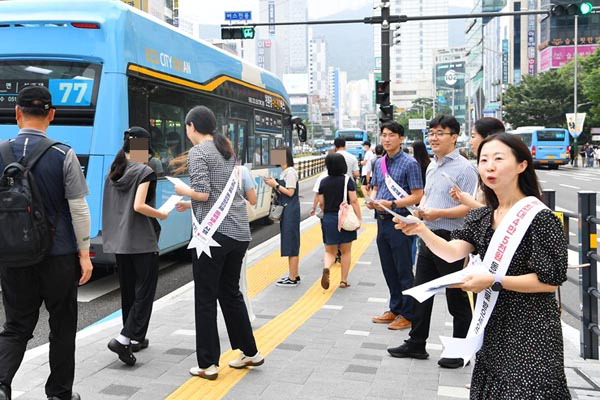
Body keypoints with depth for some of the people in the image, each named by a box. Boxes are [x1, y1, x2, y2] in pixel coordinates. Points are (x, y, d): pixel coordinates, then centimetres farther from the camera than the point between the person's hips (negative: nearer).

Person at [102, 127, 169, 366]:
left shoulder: (113, 173, 11)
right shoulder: (144, 171, -11)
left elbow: (112, 206, 14)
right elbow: (139, 206, -20)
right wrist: (162, 215, -7)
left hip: (119, 241, 7)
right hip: (142, 241, -7)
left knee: (128, 291, 14)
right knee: (145, 292, -1)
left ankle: (135, 339, 23)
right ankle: (124, 339, -11)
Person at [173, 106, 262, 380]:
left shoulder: (198, 152, -7)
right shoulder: (227, 150, 17)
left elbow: (203, 193, -16)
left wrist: (183, 191, 3)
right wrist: (192, 204, 24)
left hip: (213, 232, -8)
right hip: (238, 231, 8)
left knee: (206, 299, 3)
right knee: (230, 293, 19)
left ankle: (208, 364, 9)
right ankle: (250, 352, 26)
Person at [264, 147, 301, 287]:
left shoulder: (290, 172, -13)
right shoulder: (284, 172, 14)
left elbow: (290, 192, -17)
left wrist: (276, 185, -12)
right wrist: (274, 185, 4)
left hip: (290, 211, -10)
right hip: (286, 210, 10)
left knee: (291, 244, -5)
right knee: (290, 244, 14)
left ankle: (292, 279, 0)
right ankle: (294, 275, 22)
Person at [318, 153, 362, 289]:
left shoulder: (323, 182, 1)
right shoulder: (347, 180, -7)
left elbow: (321, 203, 5)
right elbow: (353, 200, -12)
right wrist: (359, 218, -8)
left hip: (328, 219, 2)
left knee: (330, 251, 11)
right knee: (346, 251, 12)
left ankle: (326, 267, -20)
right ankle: (344, 280, 16)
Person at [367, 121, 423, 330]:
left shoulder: (410, 163, -10)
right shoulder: (379, 163, 10)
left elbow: (417, 196, -13)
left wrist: (392, 204, -22)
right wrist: (372, 201, -3)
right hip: (382, 221, 7)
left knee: (403, 271, 2)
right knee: (388, 270, 15)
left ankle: (407, 315, 14)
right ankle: (395, 309, 29)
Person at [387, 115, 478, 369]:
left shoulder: (463, 168, -12)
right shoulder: (432, 166, 14)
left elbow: (470, 207, -18)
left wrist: (439, 213, -25)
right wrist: (421, 210, 4)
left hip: (450, 238, -8)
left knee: (456, 297, 4)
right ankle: (416, 344, 26)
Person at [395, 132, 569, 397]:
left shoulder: (541, 218, -14)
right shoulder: (481, 218, 7)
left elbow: (550, 281, -15)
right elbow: (452, 252, -8)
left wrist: (494, 281, -21)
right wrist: (421, 230, -25)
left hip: (531, 332, -6)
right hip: (494, 326, 6)